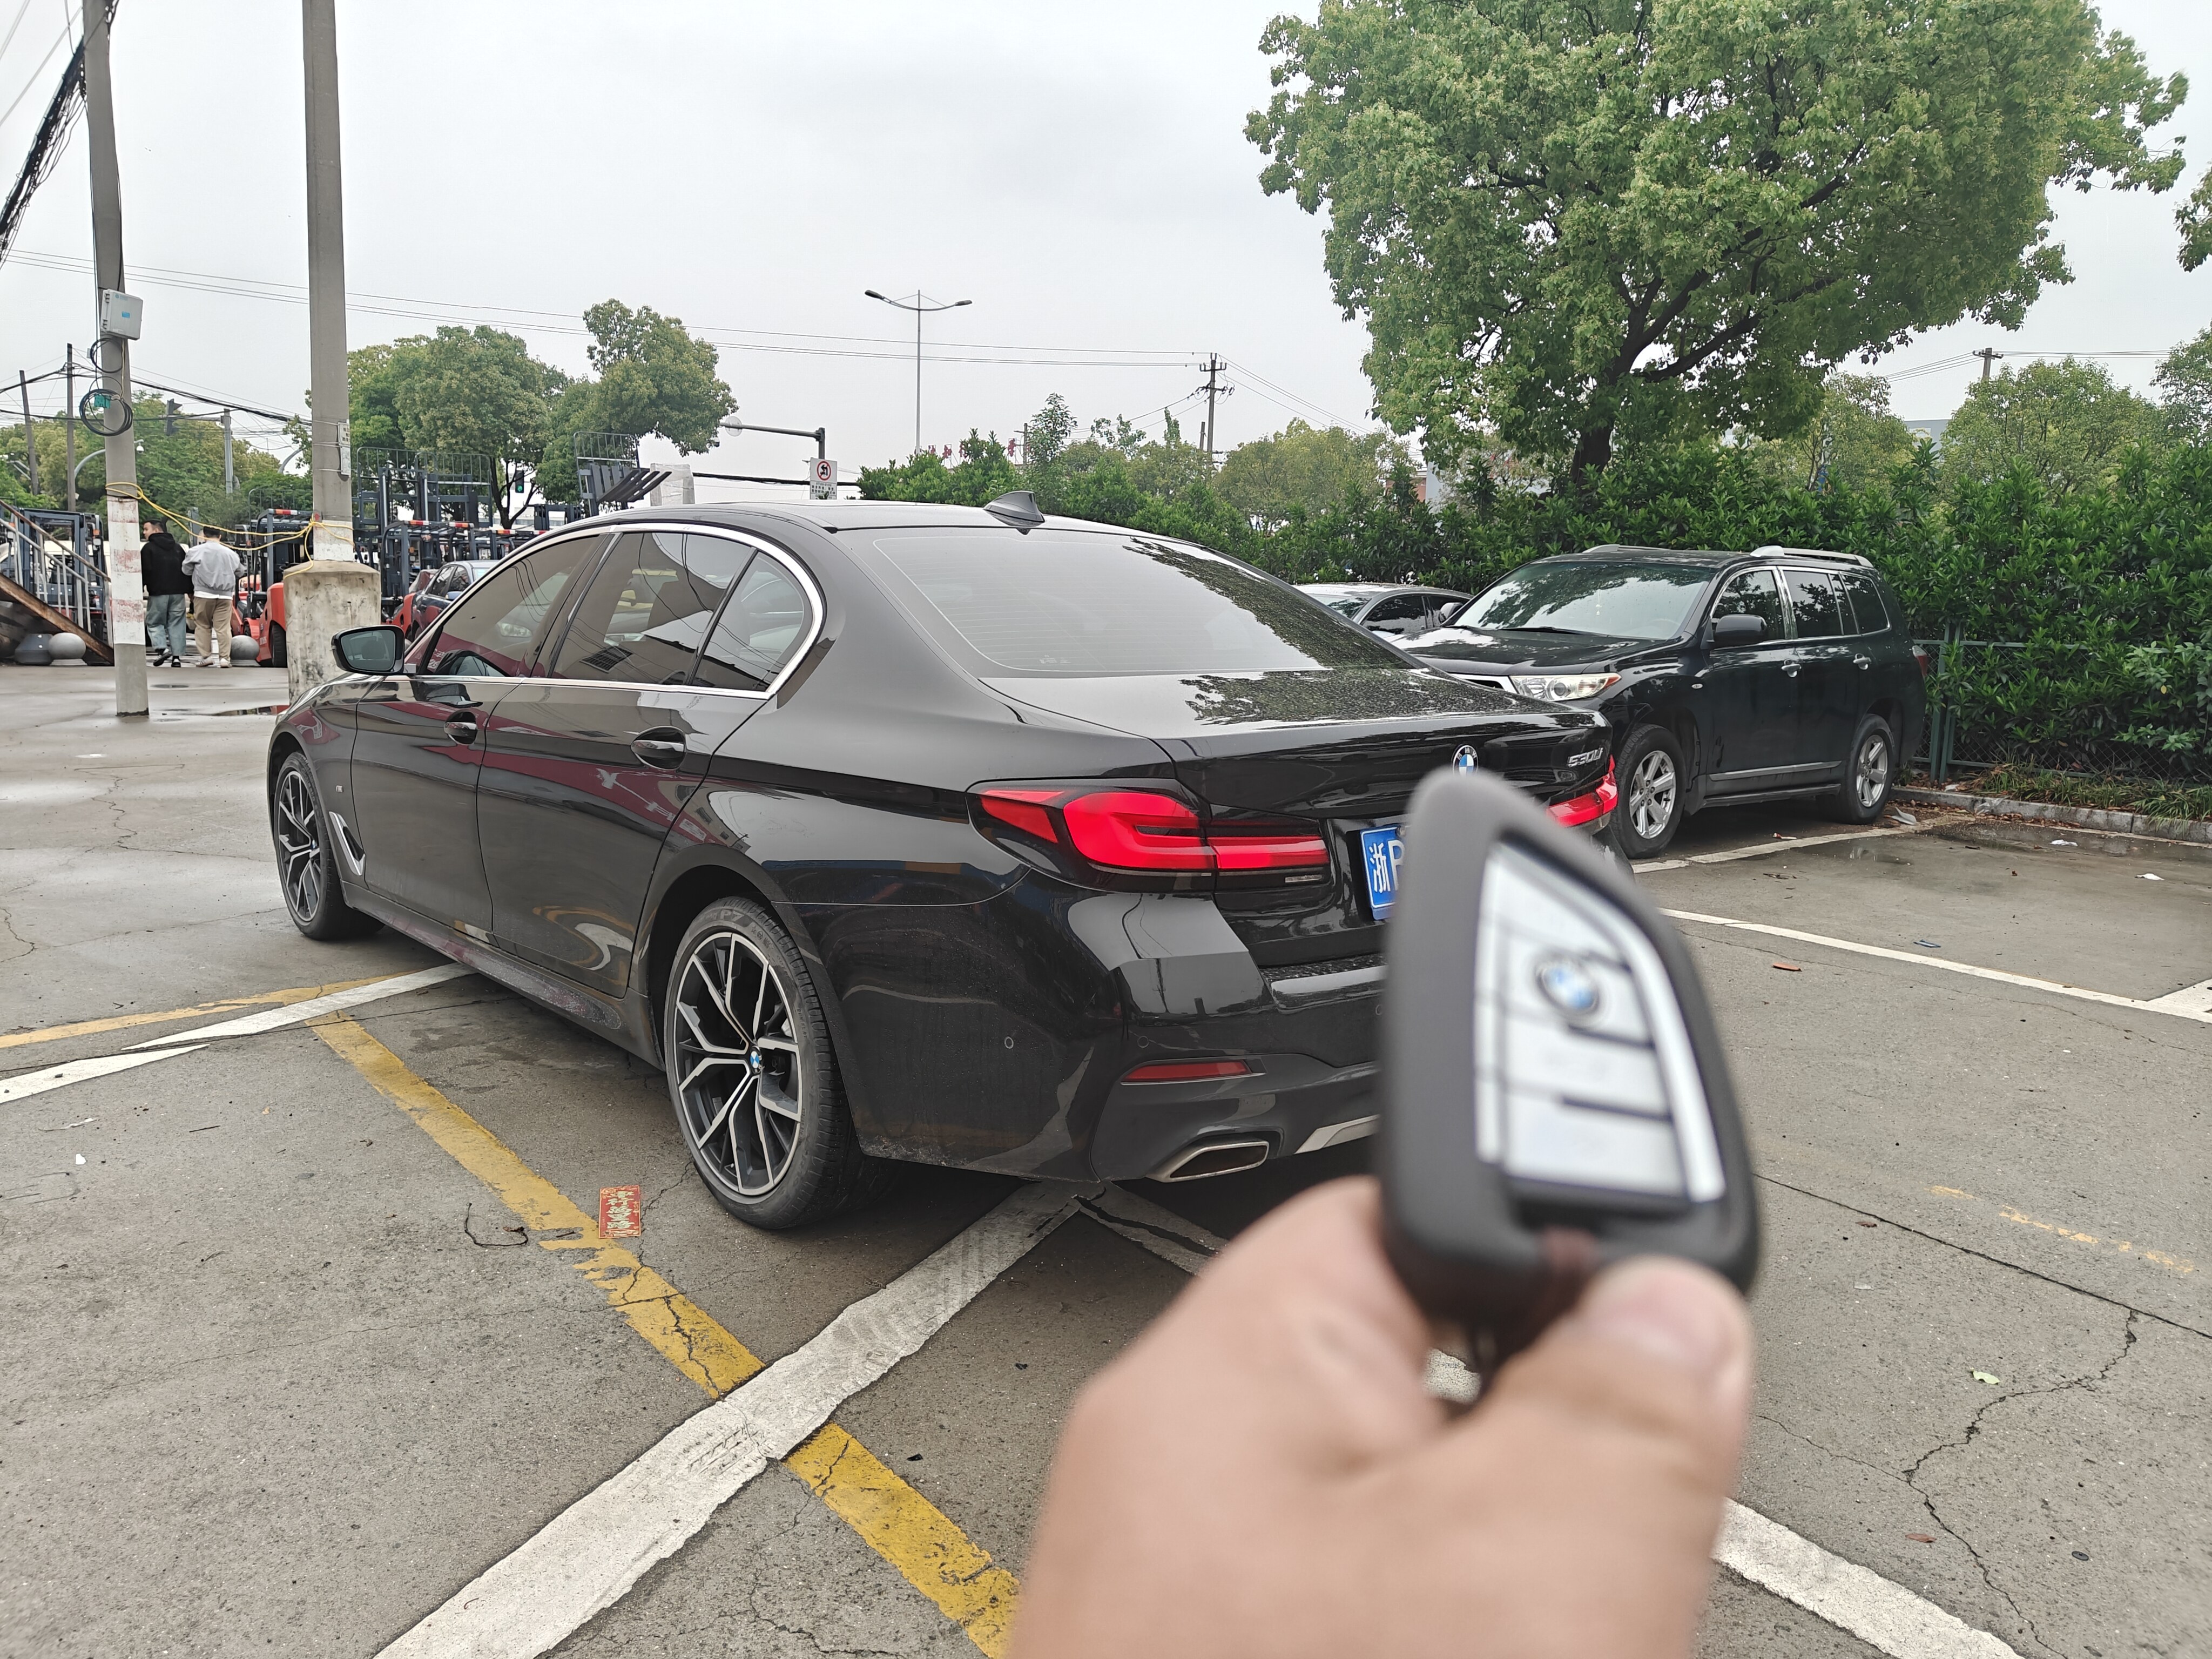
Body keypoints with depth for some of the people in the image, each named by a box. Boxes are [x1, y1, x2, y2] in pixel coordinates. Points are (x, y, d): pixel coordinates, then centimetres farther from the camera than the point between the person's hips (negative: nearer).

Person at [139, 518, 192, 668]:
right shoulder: (178, 548, 15)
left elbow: (144, 572, -8)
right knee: (176, 625, 4)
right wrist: (190, 592, 20)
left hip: (158, 593, -4)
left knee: (154, 622, 7)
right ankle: (177, 656, -1)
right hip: (178, 593, 4)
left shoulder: (148, 548, -1)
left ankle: (162, 648, -13)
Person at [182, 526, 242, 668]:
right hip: (225, 595, 2)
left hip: (204, 594, -2)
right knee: (223, 628, 1)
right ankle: (225, 658, -3)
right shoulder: (231, 554, 7)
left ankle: (206, 656, 6)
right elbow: (239, 572, 16)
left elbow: (186, 569, 8)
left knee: (203, 626, 9)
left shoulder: (197, 551, -1)